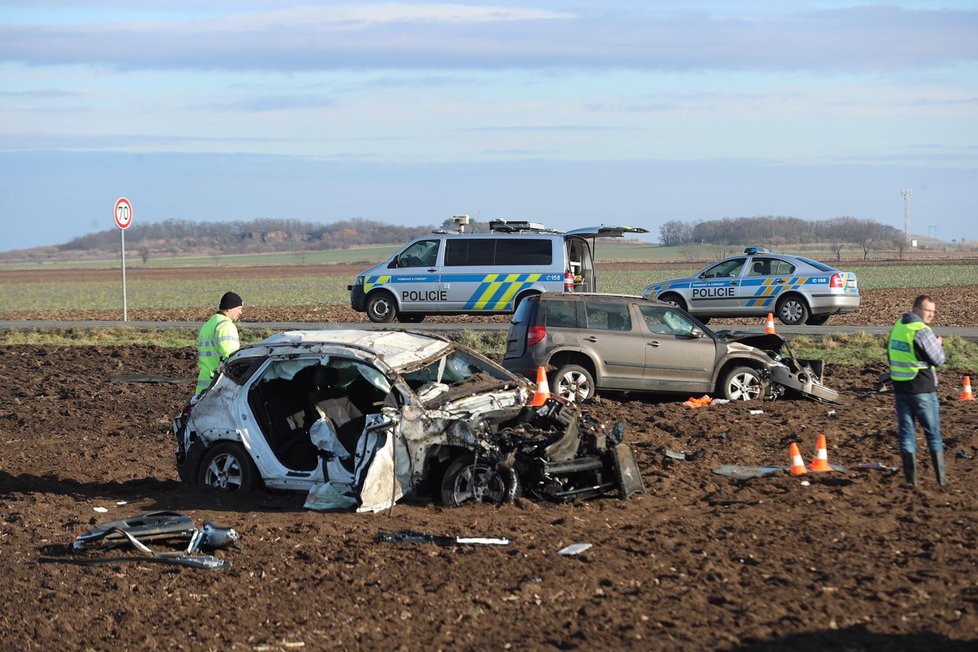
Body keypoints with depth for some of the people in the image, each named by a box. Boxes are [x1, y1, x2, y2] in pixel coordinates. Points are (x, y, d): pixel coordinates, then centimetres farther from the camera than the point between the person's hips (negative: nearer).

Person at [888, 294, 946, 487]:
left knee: (906, 433, 8)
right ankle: (941, 478, 7)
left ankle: (911, 478, 7)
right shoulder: (922, 332, -17)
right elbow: (938, 359, -11)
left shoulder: (897, 326, 8)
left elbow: (890, 352, 19)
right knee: (933, 434, 5)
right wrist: (938, 345, 7)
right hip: (922, 389, -6)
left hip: (900, 387, 6)